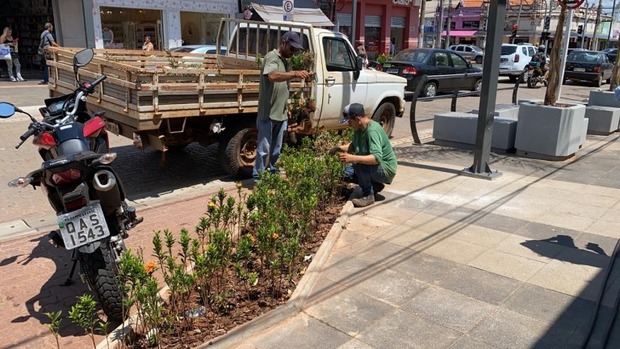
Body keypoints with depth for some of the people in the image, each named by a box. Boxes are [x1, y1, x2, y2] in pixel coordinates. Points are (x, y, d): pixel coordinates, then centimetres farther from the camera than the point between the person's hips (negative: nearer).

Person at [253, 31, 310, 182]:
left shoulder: (285, 61, 16)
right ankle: (258, 177, 6)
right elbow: (272, 76, -31)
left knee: (276, 149, 15)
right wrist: (295, 73, -40)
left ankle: (273, 173, 26)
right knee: (264, 149, -3)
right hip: (268, 114, -8)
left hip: (281, 114, 8)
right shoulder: (272, 57, -10)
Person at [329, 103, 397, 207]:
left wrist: (353, 158, -45)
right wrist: (340, 148, -3)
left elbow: (377, 158, -38)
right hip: (372, 166, 9)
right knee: (347, 173, 0)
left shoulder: (372, 130, -28)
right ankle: (375, 185, 14)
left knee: (359, 164, -31)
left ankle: (368, 196, -13)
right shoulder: (359, 129, -2)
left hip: (386, 169, -9)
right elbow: (353, 146, 16)